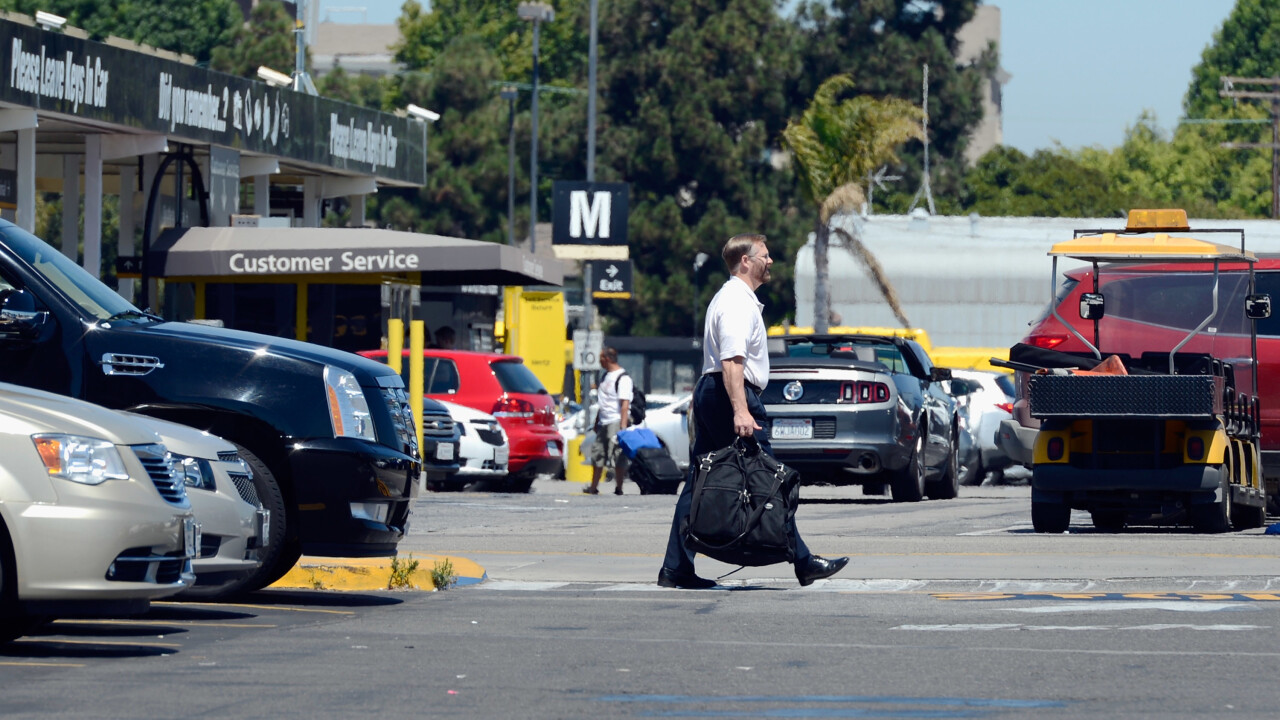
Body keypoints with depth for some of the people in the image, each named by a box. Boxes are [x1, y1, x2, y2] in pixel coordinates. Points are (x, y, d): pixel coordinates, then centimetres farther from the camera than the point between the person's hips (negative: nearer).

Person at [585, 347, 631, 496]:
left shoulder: (623, 378, -10)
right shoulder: (606, 376, 18)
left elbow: (625, 404, -18)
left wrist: (623, 426, -24)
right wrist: (597, 422, 23)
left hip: (616, 422, -9)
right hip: (604, 422, 9)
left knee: (617, 456, -8)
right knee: (597, 453, 10)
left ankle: (619, 488, -5)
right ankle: (593, 487, 17)